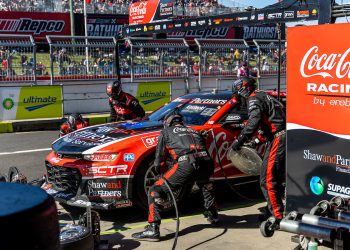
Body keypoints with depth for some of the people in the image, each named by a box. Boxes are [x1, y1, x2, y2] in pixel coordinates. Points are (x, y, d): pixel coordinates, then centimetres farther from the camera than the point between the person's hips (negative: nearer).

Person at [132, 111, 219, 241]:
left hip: (186, 165, -5)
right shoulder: (193, 131, 36)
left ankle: (153, 229, -5)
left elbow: (159, 157, 20)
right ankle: (213, 215, 45)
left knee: (155, 191, 7)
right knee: (205, 184, 42)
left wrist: (158, 170, 38)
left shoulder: (166, 132, 23)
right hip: (206, 165, 5)